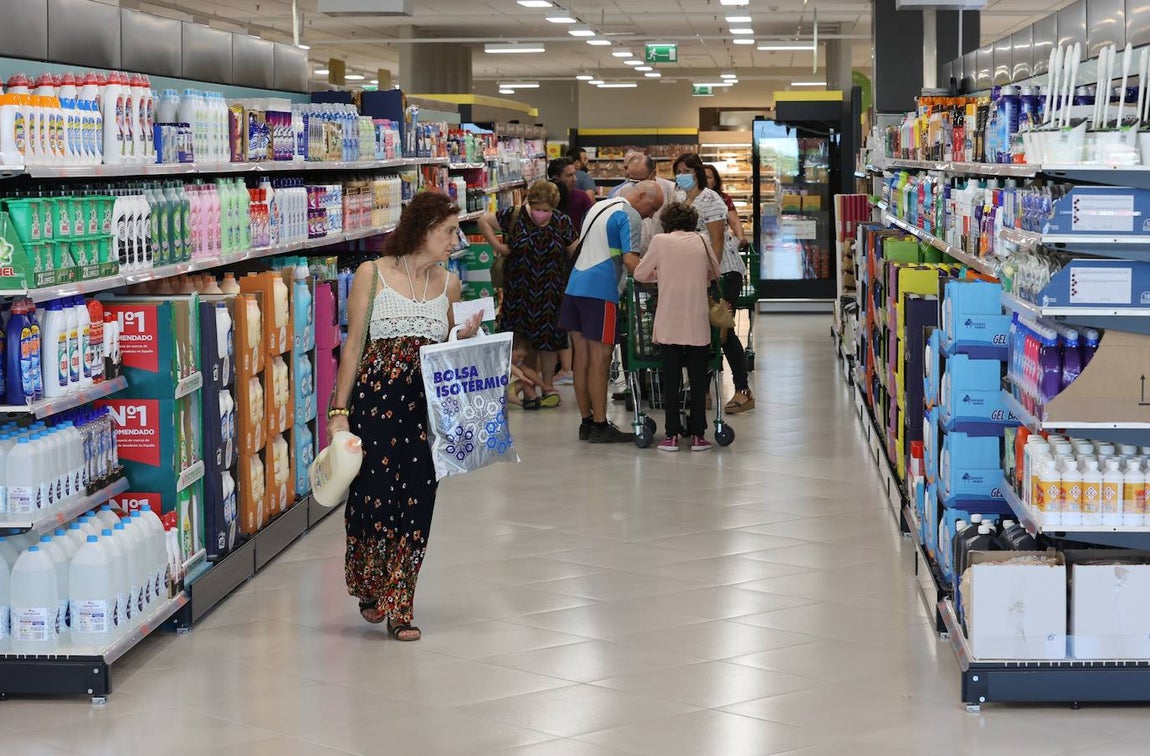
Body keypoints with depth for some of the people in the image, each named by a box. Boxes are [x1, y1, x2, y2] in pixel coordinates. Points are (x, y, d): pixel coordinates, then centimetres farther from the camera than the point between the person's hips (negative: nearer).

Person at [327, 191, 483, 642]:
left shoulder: (449, 285, 12)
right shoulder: (372, 275, -1)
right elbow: (354, 345, -2)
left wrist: (465, 336, -2)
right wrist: (339, 410, -6)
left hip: (425, 403, 4)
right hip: (374, 399, -4)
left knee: (417, 501, 1)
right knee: (374, 494, -3)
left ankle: (398, 607, 11)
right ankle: (369, 587, 25)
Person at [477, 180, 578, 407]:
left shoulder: (562, 223, 0)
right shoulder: (514, 217, -5)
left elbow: (576, 252, 6)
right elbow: (484, 221, 3)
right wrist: (496, 246, -5)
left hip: (549, 294, 0)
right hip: (520, 293, 0)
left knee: (546, 339, 2)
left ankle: (548, 387, 12)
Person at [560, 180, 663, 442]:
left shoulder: (599, 207, 21)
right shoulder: (630, 216, -7)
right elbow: (630, 259, -18)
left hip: (575, 286, 9)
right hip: (600, 291, -9)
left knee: (582, 357, 10)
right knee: (599, 359, -5)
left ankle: (587, 422, 15)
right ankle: (600, 426, -3)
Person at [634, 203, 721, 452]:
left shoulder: (660, 241, 1)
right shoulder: (701, 241, 7)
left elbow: (639, 275, 7)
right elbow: (715, 273, 18)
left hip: (669, 323, -1)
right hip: (698, 323, 1)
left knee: (671, 379, 5)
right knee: (698, 379, 7)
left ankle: (672, 435, 5)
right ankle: (697, 434, 8)